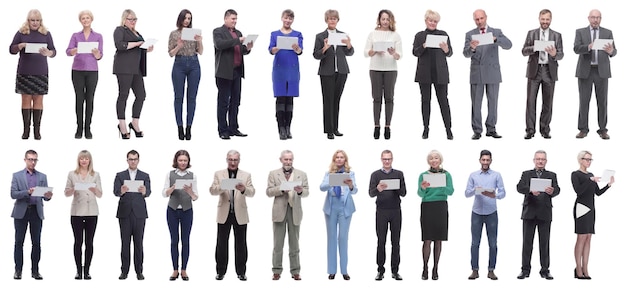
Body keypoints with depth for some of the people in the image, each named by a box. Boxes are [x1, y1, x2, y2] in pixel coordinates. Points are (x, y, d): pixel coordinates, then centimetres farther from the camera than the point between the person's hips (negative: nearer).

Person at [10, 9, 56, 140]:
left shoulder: (46, 34, 5)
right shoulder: (21, 33, 4)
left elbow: (54, 51, 1)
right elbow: (11, 49, 5)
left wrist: (48, 53, -22)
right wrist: (20, 46, -16)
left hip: (41, 72, 0)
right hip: (24, 72, 0)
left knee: (38, 99, 2)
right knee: (26, 99, 1)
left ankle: (37, 130, 6)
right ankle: (26, 129, 6)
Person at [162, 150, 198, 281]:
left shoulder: (192, 176, 0)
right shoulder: (170, 174, 1)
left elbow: (195, 197, -1)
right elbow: (164, 194, -2)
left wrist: (189, 191, -22)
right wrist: (173, 188, -22)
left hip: (187, 211, 0)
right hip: (172, 210, 0)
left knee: (185, 240, 3)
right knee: (174, 240, 3)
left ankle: (184, 270, 9)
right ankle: (175, 270, 9)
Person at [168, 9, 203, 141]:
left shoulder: (194, 32, 9)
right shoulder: (174, 34, 4)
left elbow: (200, 52, 6)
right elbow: (171, 53, 2)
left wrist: (200, 41, -12)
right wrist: (178, 46, -16)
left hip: (194, 65, 2)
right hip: (179, 65, -2)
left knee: (192, 97, 1)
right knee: (179, 97, -1)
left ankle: (189, 128, 5)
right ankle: (180, 128, 3)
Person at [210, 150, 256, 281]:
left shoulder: (246, 175, 6)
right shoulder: (219, 174, 7)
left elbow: (251, 192, -4)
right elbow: (212, 190, -3)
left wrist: (244, 189, -27)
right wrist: (222, 187, -25)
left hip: (240, 214, 0)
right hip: (224, 214, 0)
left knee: (241, 244, 3)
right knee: (222, 243, 3)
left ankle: (241, 272, 9)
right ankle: (220, 271, 10)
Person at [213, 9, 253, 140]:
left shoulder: (238, 33, 18)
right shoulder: (218, 31, -2)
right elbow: (219, 44, -20)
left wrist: (247, 48, -3)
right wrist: (238, 40, -23)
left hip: (237, 71, 7)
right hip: (224, 72, -7)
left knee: (235, 101, 9)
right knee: (223, 102, -2)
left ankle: (233, 128, 15)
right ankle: (223, 130, 1)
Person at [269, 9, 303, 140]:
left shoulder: (297, 34, 7)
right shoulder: (275, 34, 6)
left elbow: (300, 51, -9)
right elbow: (271, 50, -9)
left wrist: (296, 48, -33)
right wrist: (276, 48, -33)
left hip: (293, 70, 1)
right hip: (279, 69, -1)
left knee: (289, 99, 3)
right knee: (280, 99, -4)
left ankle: (288, 128, 8)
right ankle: (281, 129, -2)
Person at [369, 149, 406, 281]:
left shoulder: (399, 174, 9)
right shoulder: (376, 175, 6)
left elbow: (403, 193, 4)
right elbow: (371, 193, -4)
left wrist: (397, 188, -18)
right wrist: (378, 189, -26)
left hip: (396, 211, 1)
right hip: (382, 211, -1)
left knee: (395, 241, 3)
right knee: (381, 241, 0)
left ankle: (395, 270, 7)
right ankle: (380, 270, 4)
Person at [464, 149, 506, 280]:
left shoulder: (496, 175, 2)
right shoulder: (473, 175, 6)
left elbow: (503, 193, -5)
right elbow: (467, 193, 2)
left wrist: (494, 195, -26)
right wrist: (475, 190, -18)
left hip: (491, 213, -1)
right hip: (477, 213, 1)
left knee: (493, 243, 1)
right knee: (475, 243, 1)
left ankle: (491, 270, 8)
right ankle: (475, 270, 6)